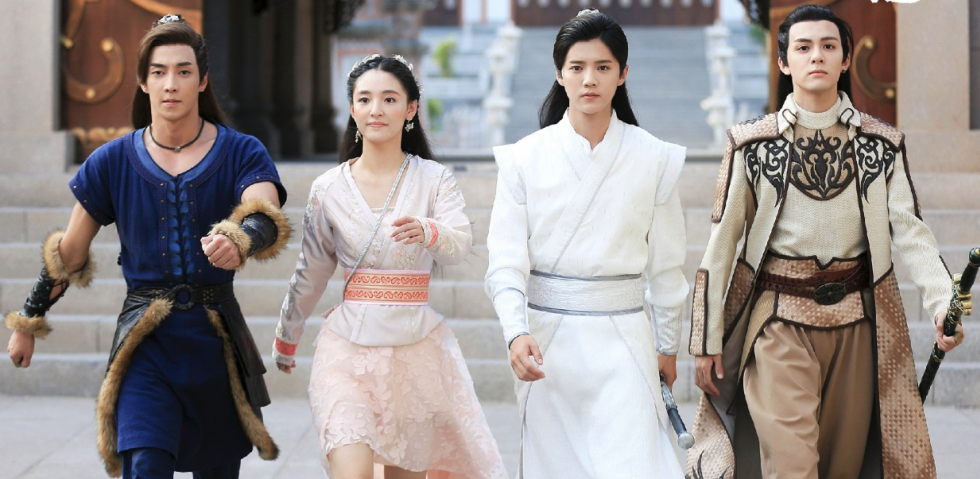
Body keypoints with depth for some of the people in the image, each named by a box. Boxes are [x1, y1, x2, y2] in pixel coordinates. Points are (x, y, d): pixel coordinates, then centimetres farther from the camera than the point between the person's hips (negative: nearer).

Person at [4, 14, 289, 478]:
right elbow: (67, 254, 11)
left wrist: (239, 242, -44)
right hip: (146, 342, 0)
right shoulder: (114, 161, 3)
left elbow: (267, 218, -22)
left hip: (216, 337, 0)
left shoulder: (241, 153, -2)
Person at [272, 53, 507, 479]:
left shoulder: (434, 179, 0)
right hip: (349, 346, 0)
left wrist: (428, 232, -38)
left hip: (417, 344, 0)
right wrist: (286, 339, 24)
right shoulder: (329, 189, 4)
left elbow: (460, 245, -16)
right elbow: (311, 274, 15)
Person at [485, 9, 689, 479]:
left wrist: (667, 344, 14)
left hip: (623, 337, 0)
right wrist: (517, 333, -19)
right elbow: (507, 259, -5)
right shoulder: (525, 158, -1)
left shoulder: (654, 159, 1)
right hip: (547, 336, 1)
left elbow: (665, 262, 8)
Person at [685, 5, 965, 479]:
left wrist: (942, 303, -22)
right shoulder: (751, 143, -1)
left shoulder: (882, 144, 4)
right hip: (779, 321, -2)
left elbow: (910, 229, -6)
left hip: (856, 323, 2)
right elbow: (721, 243, 1)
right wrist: (707, 340, -1)